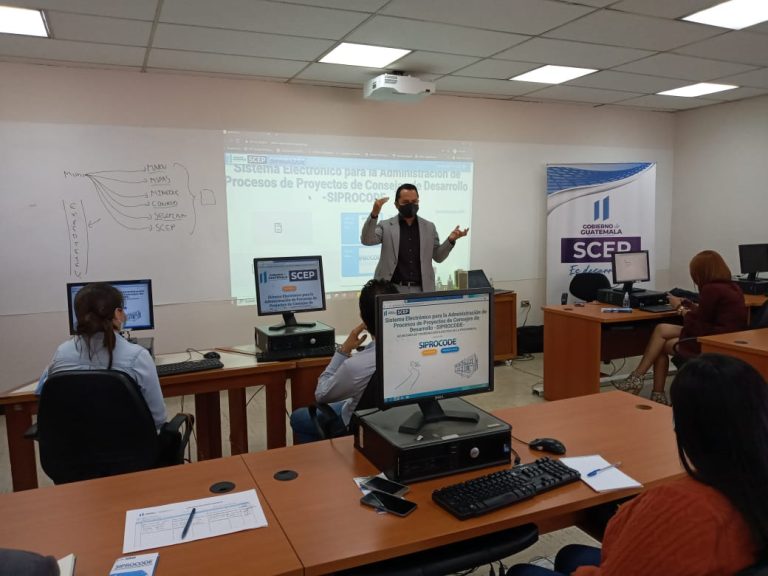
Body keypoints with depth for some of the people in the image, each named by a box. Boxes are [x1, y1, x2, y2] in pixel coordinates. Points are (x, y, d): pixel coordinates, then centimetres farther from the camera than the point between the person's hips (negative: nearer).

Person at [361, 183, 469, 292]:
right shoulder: (386, 226, 3)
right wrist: (374, 214, -24)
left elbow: (438, 257, 11)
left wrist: (451, 240, -6)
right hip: (393, 288, -2)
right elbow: (366, 240, -11)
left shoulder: (429, 227, 9)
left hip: (421, 289, 2)